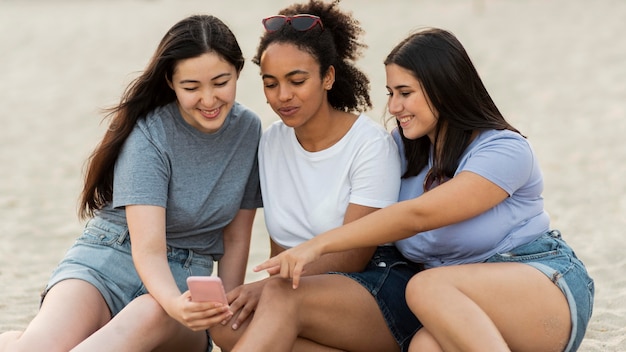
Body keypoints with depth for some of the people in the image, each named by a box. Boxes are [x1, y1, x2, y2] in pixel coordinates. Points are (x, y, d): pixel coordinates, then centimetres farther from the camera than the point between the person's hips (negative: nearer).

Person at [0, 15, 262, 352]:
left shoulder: (249, 130, 1)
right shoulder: (149, 134, -13)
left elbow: (236, 238, 9)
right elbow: (148, 248, -23)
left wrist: (224, 316, 0)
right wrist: (176, 305, -44)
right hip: (108, 260, -3)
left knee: (147, 316, -39)